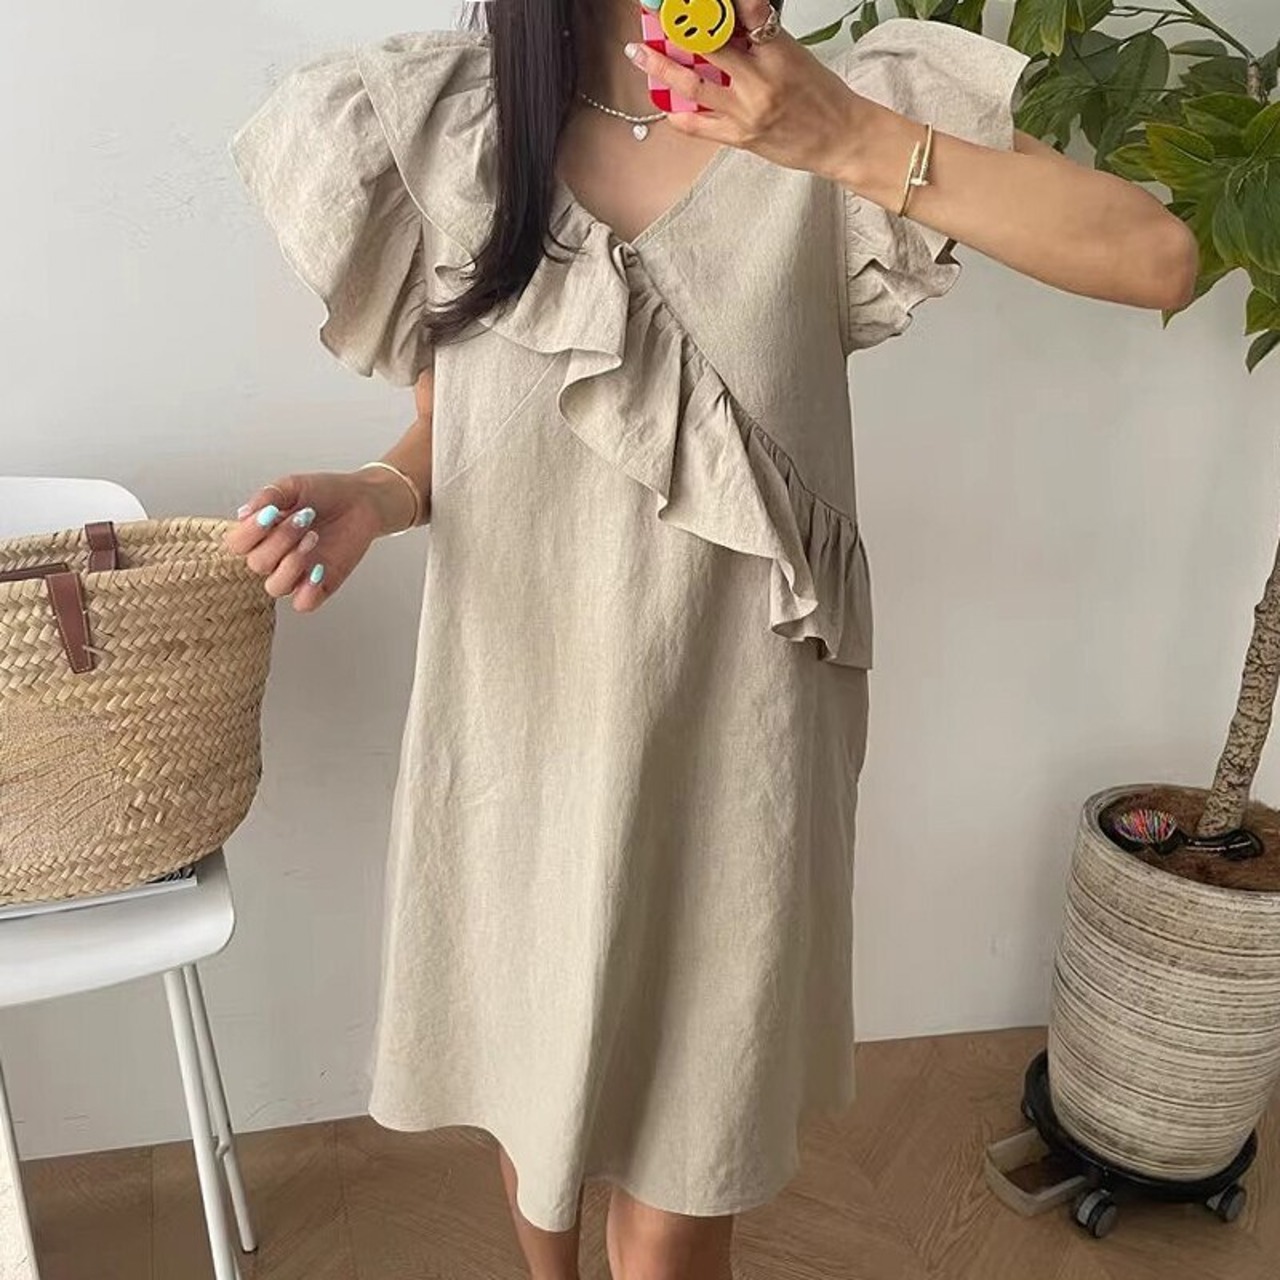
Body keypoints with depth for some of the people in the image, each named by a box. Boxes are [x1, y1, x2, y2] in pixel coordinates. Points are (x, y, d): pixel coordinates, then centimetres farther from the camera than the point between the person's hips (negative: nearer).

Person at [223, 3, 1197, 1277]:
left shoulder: (832, 108, -7)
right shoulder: (441, 127, -3)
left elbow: (1158, 261, -14)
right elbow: (448, 429, 7)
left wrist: (853, 142, -23)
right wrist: (368, 497, -15)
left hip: (726, 755, -1)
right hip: (515, 732, 2)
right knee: (527, 1085, 26)